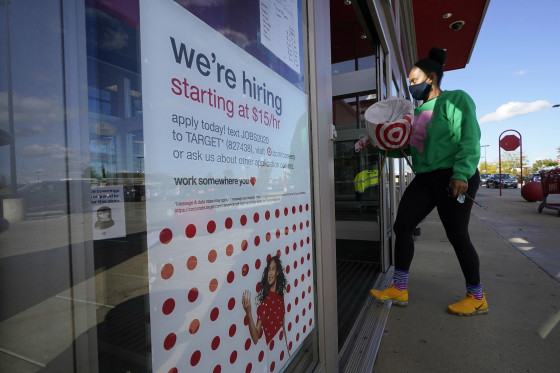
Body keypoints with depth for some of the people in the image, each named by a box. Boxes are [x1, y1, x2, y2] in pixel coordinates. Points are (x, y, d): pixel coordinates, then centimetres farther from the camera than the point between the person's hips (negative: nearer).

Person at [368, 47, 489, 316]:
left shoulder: (455, 99, -2)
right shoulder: (418, 111, 18)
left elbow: (469, 139, -12)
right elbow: (407, 147, 17)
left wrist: (461, 174, -22)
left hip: (454, 179, -7)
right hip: (425, 180, 7)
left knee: (457, 235, 0)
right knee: (401, 227, 1)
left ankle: (477, 298, 22)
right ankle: (399, 289, 13)